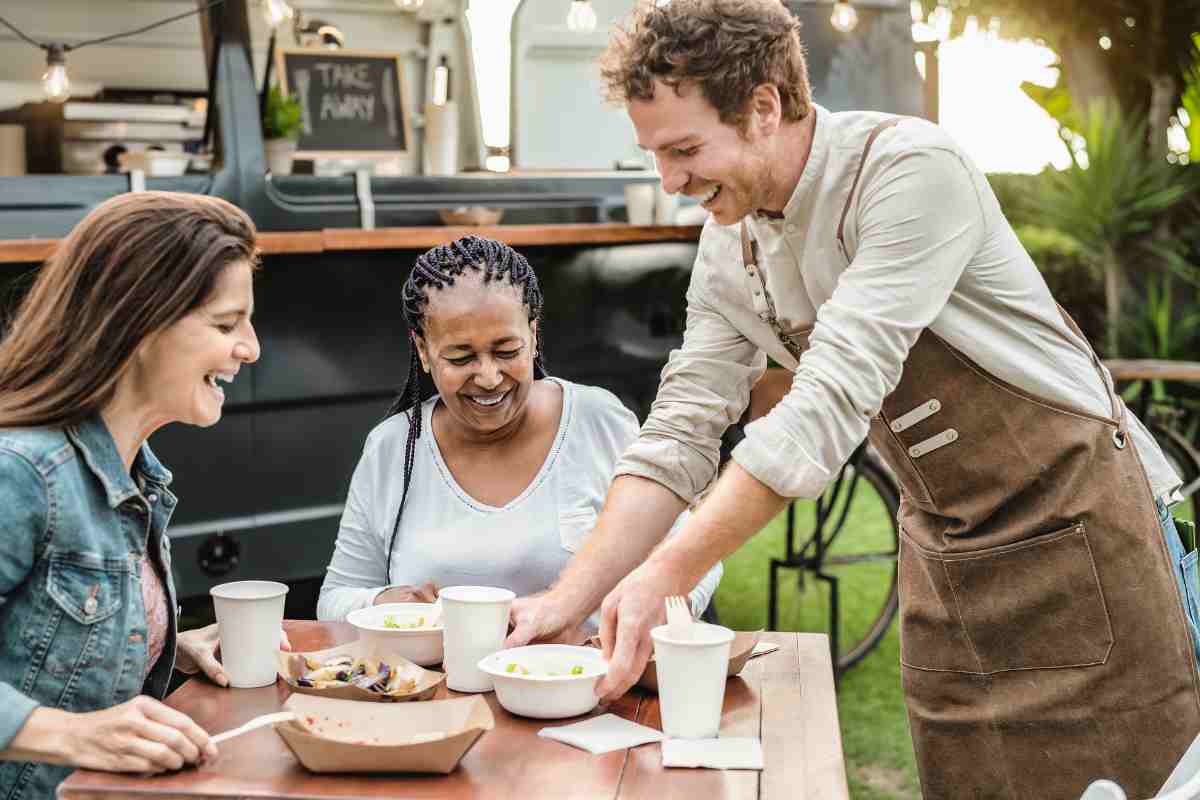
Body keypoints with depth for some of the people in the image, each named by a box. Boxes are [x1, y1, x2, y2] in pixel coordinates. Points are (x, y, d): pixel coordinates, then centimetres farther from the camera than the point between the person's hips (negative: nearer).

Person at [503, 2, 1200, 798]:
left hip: (1078, 518, -6)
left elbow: (831, 403, -30)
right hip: (946, 552, 6)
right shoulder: (729, 243, 0)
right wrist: (567, 599, -8)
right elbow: (680, 433, 1)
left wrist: (667, 574, -31)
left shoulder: (913, 170, -23)